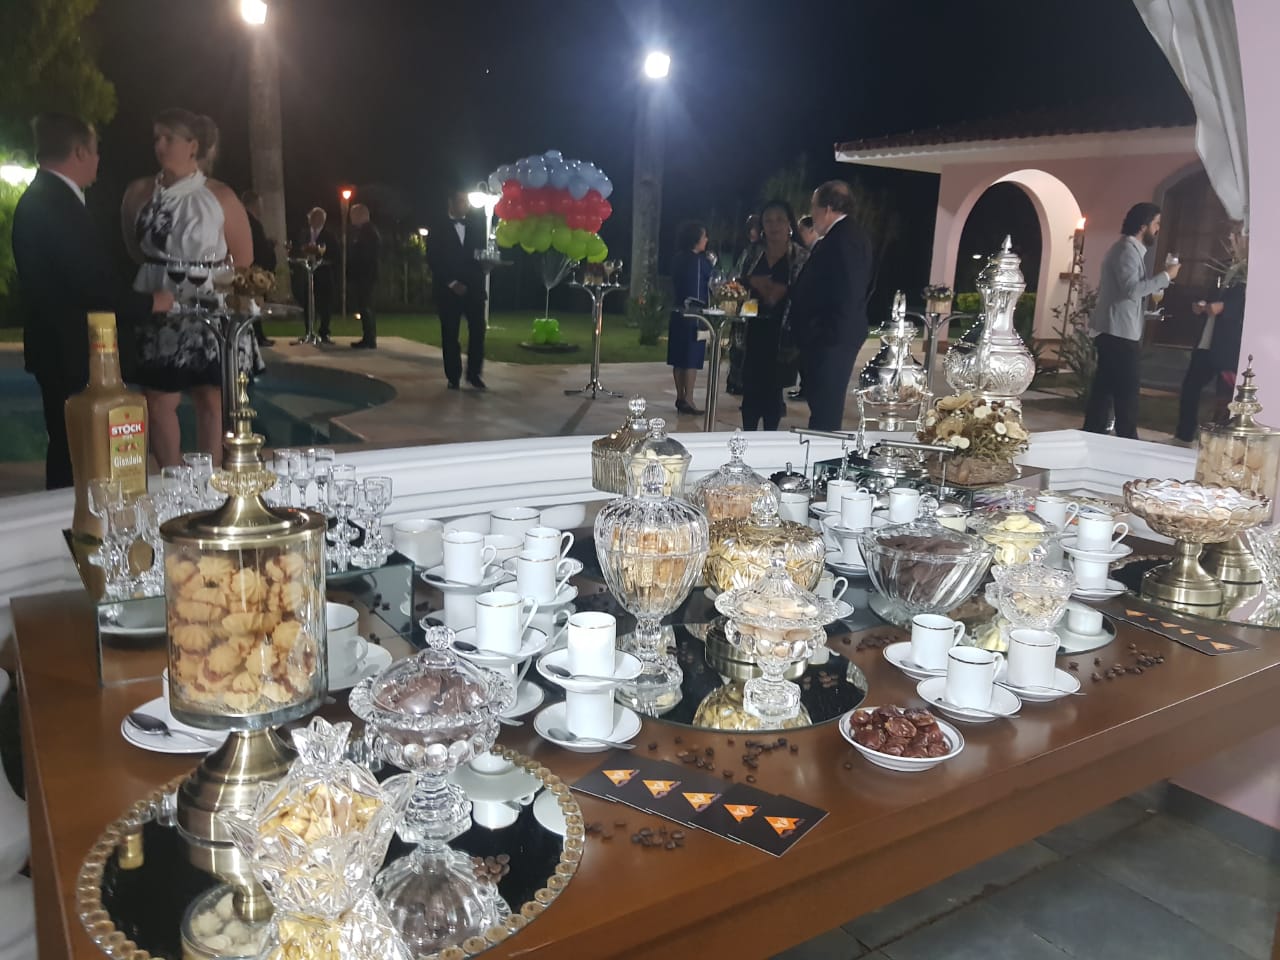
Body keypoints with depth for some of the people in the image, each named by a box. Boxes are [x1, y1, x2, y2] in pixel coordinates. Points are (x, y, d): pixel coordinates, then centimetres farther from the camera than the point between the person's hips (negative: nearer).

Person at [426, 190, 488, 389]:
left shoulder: (476, 227, 13)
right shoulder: (439, 231, 5)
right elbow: (433, 261, -2)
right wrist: (452, 283, -11)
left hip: (473, 287, 2)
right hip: (450, 289, -2)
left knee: (478, 330, -5)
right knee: (450, 334, -1)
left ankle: (473, 373, 7)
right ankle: (453, 376, 5)